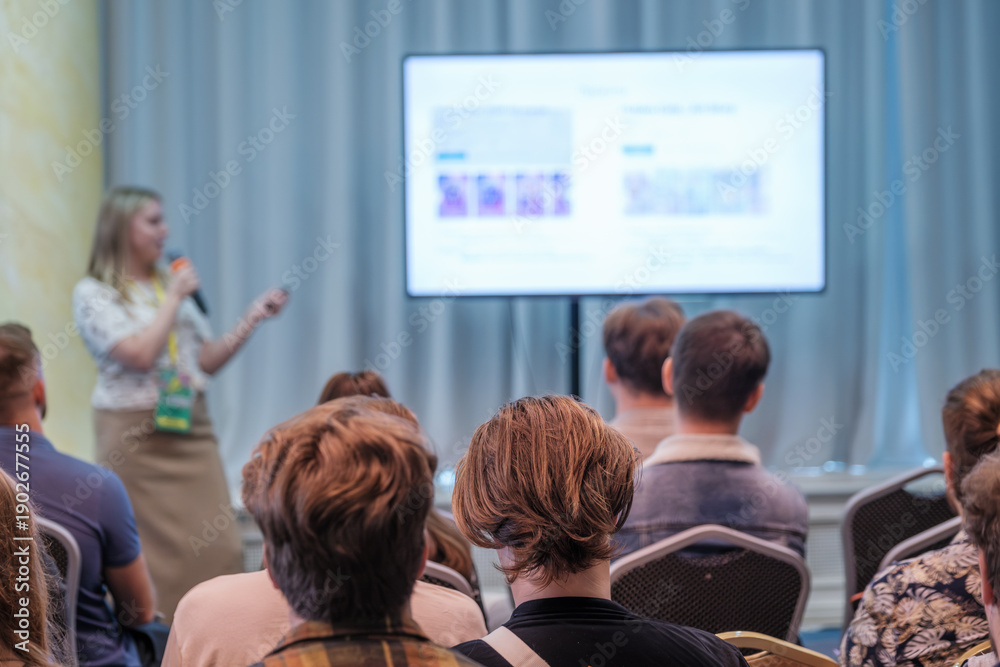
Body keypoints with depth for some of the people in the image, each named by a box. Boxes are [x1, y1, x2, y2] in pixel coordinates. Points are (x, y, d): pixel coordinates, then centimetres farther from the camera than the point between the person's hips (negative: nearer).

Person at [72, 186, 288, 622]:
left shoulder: (171, 284, 14)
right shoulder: (93, 293, -4)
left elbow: (207, 360, 15)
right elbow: (139, 354, -17)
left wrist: (252, 319, 5)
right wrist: (174, 298, -9)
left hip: (191, 427, 5)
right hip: (135, 434, -5)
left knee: (218, 545, -2)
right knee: (154, 549, -4)